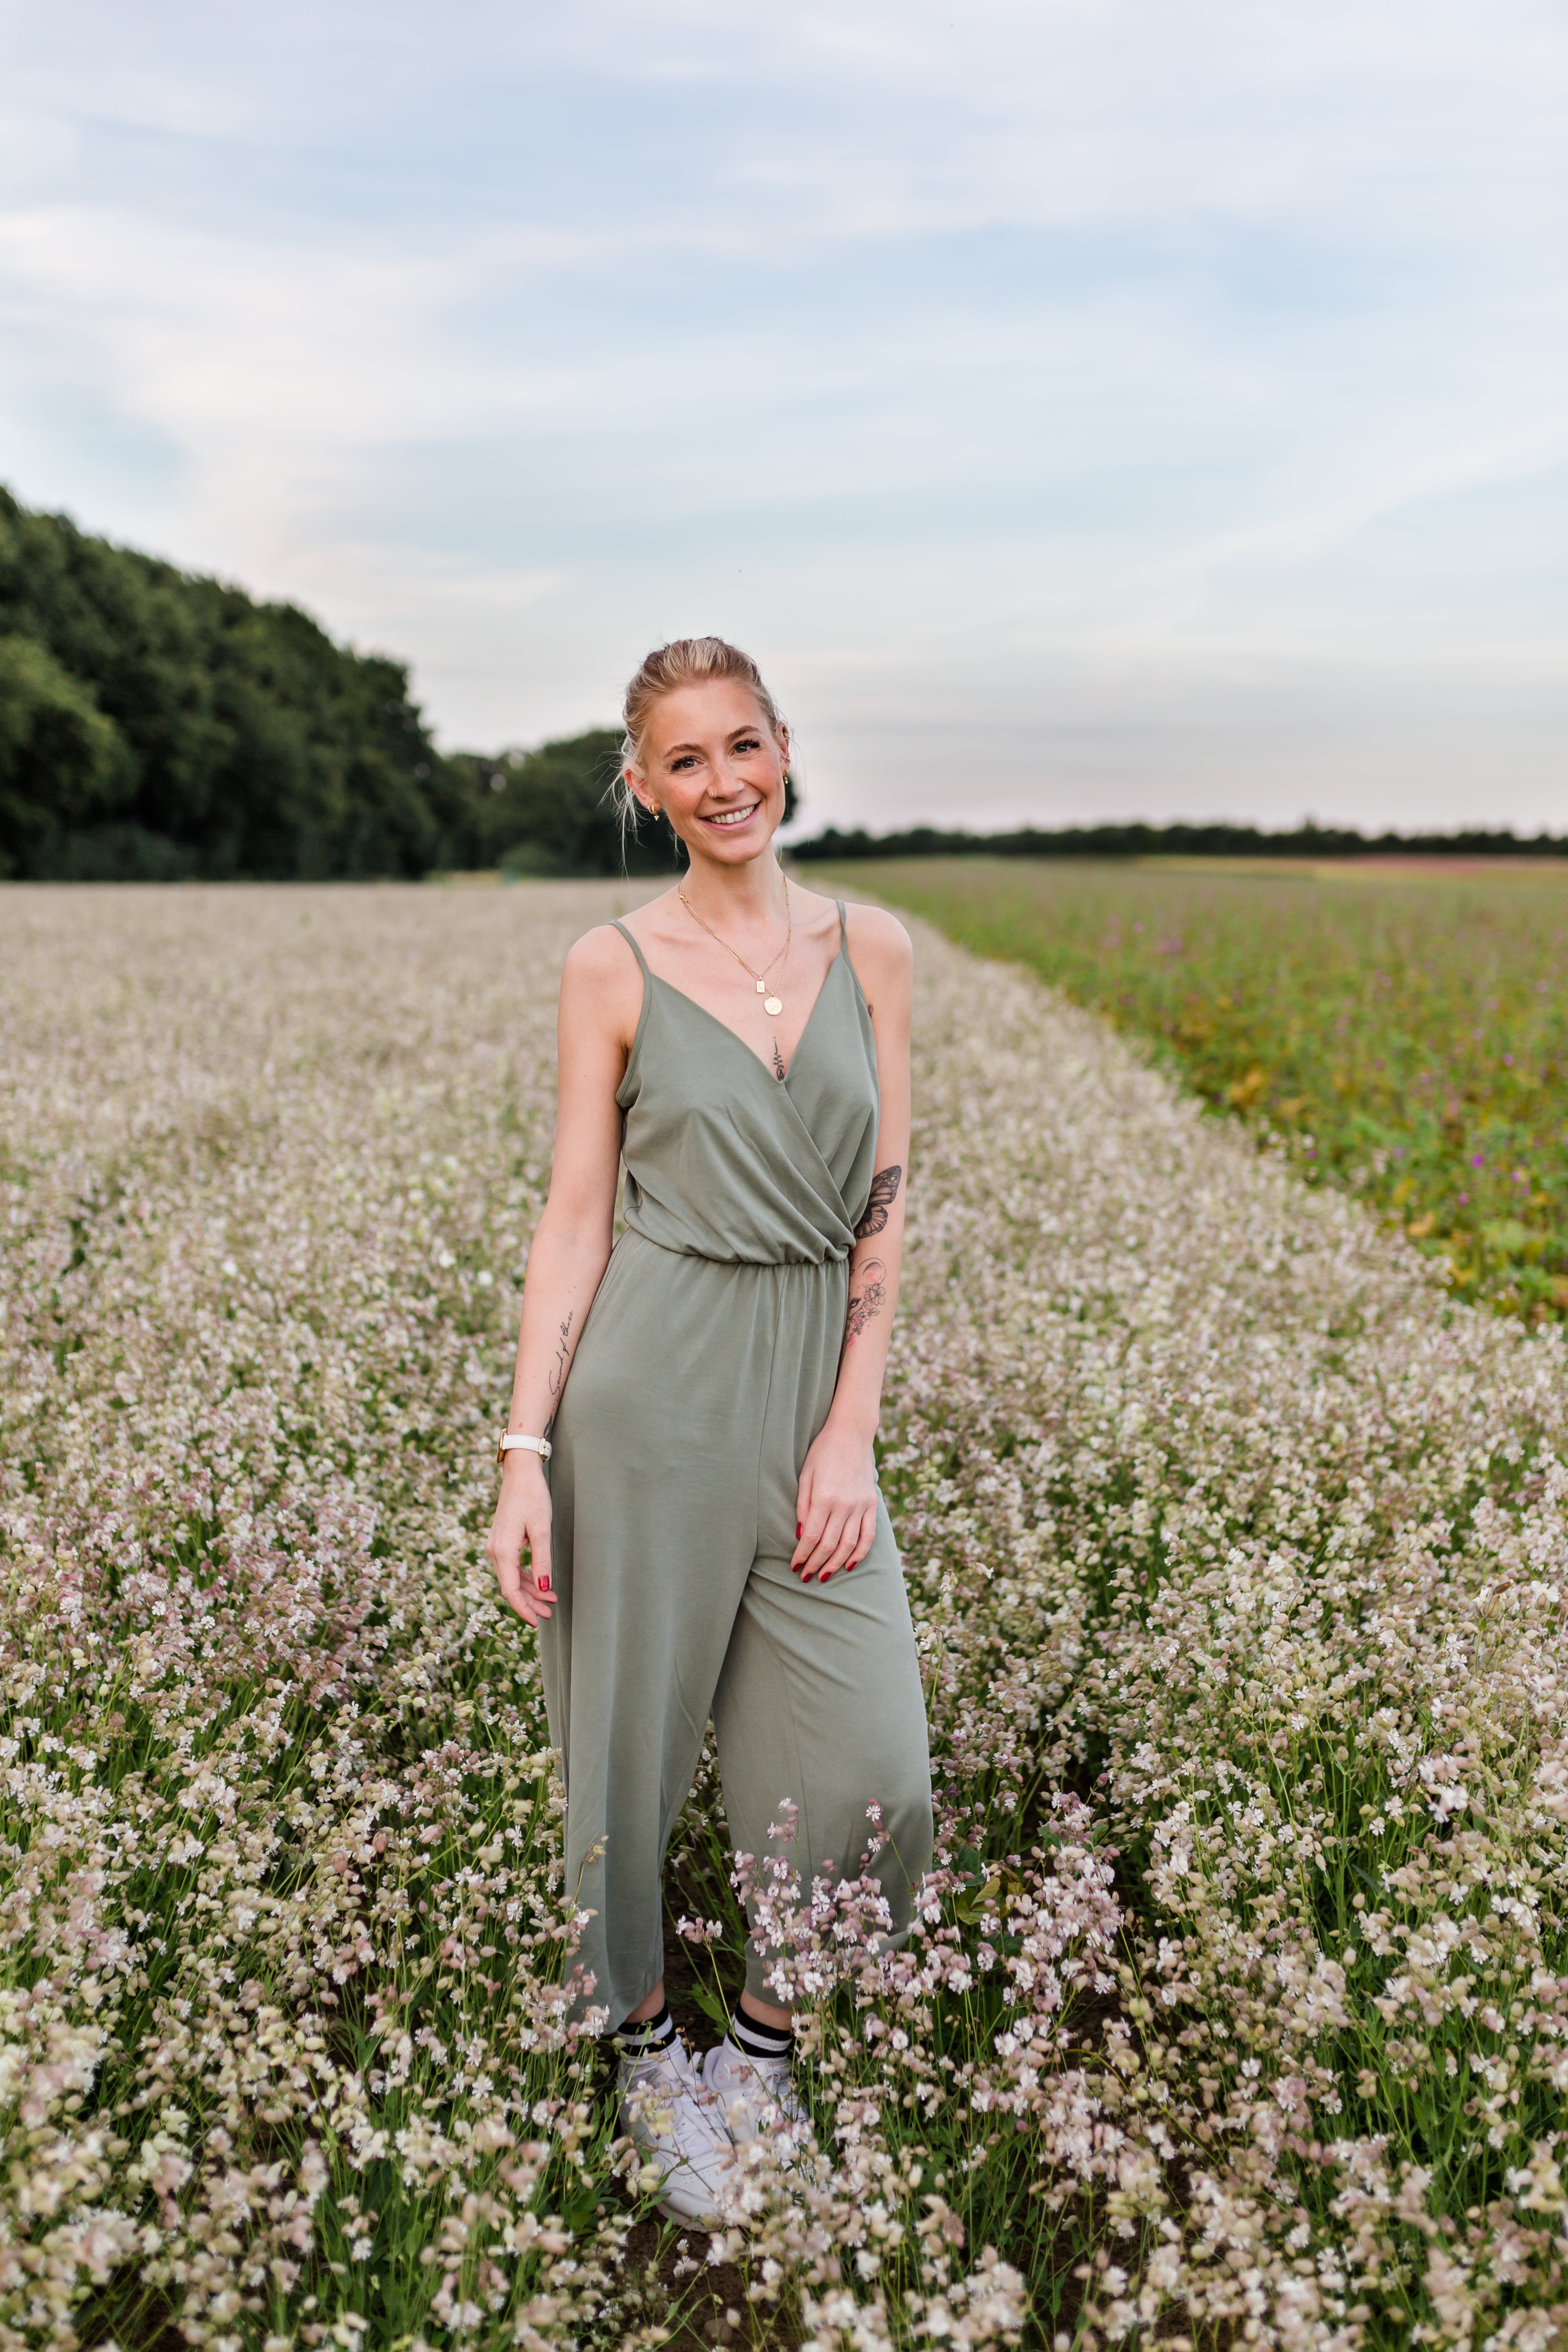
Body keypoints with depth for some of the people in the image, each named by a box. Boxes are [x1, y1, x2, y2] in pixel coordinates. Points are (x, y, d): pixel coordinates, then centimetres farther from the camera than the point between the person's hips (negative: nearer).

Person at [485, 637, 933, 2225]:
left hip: (812, 1381, 3)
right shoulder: (613, 968, -1)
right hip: (647, 1381, -2)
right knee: (631, 1737, 10)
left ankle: (764, 2037, 30)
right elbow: (575, 1215, -2)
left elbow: (882, 1203, 3)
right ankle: (647, 2049, 38)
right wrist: (525, 1454, -7)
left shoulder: (872, 948, 5)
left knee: (871, 1763, 1)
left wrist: (853, 1428, -5)